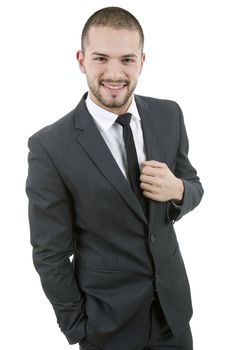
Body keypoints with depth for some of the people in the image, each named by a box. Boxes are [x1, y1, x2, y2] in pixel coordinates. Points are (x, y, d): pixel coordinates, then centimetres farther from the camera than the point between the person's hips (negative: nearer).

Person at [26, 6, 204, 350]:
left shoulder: (169, 115, -6)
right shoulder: (50, 147, -19)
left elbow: (193, 185, 5)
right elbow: (50, 253, -13)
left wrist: (177, 189, -17)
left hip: (173, 298, 4)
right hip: (107, 318, -4)